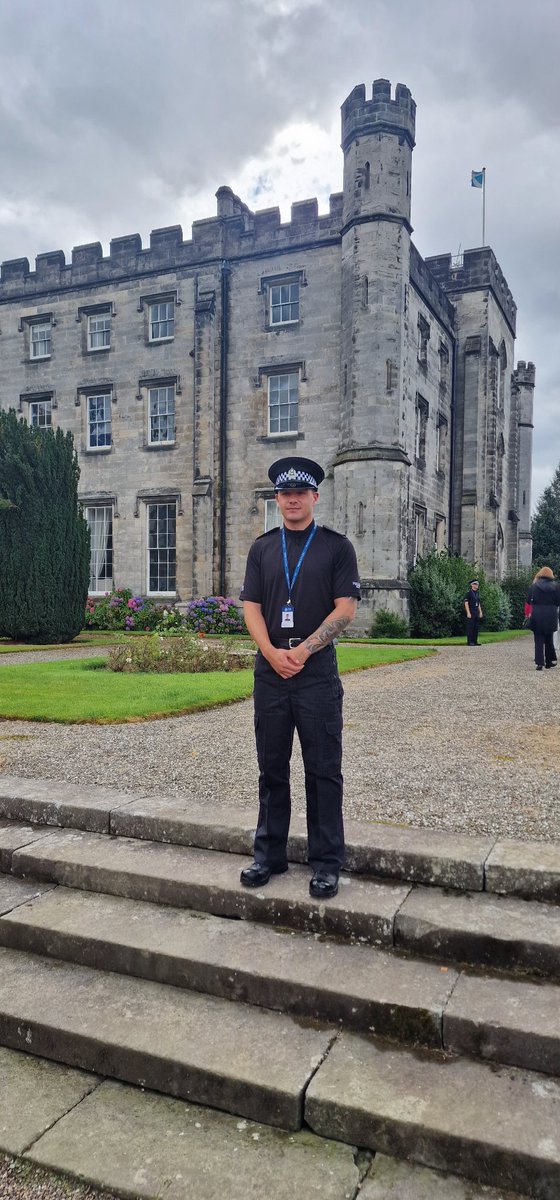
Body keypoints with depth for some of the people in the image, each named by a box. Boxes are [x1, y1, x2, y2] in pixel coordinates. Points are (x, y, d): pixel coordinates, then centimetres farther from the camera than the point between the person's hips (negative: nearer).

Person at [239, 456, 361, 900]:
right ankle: (269, 855, 25)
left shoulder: (337, 546, 1)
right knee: (272, 768, 12)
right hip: (270, 672, 3)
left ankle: (326, 864, 15)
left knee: (324, 771, 3)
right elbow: (251, 607, 5)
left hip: (318, 673, -3)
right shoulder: (262, 548, 11)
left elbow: (346, 608, -6)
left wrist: (302, 651, -13)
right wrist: (273, 654, -10)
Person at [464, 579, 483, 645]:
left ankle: (475, 641, 10)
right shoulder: (469, 593, -8)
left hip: (476, 612, 7)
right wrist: (468, 613, -19)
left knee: (476, 627, 6)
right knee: (470, 627, -6)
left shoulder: (477, 593, 15)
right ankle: (470, 642, -4)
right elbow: (466, 603, -12)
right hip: (470, 613, -7)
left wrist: (480, 612, 13)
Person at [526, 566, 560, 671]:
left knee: (539, 640, 3)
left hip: (537, 616, -1)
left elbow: (528, 601, -1)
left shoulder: (534, 586, -4)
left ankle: (539, 662, -4)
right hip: (551, 617, 1)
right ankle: (549, 661, 22)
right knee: (549, 639, 16)